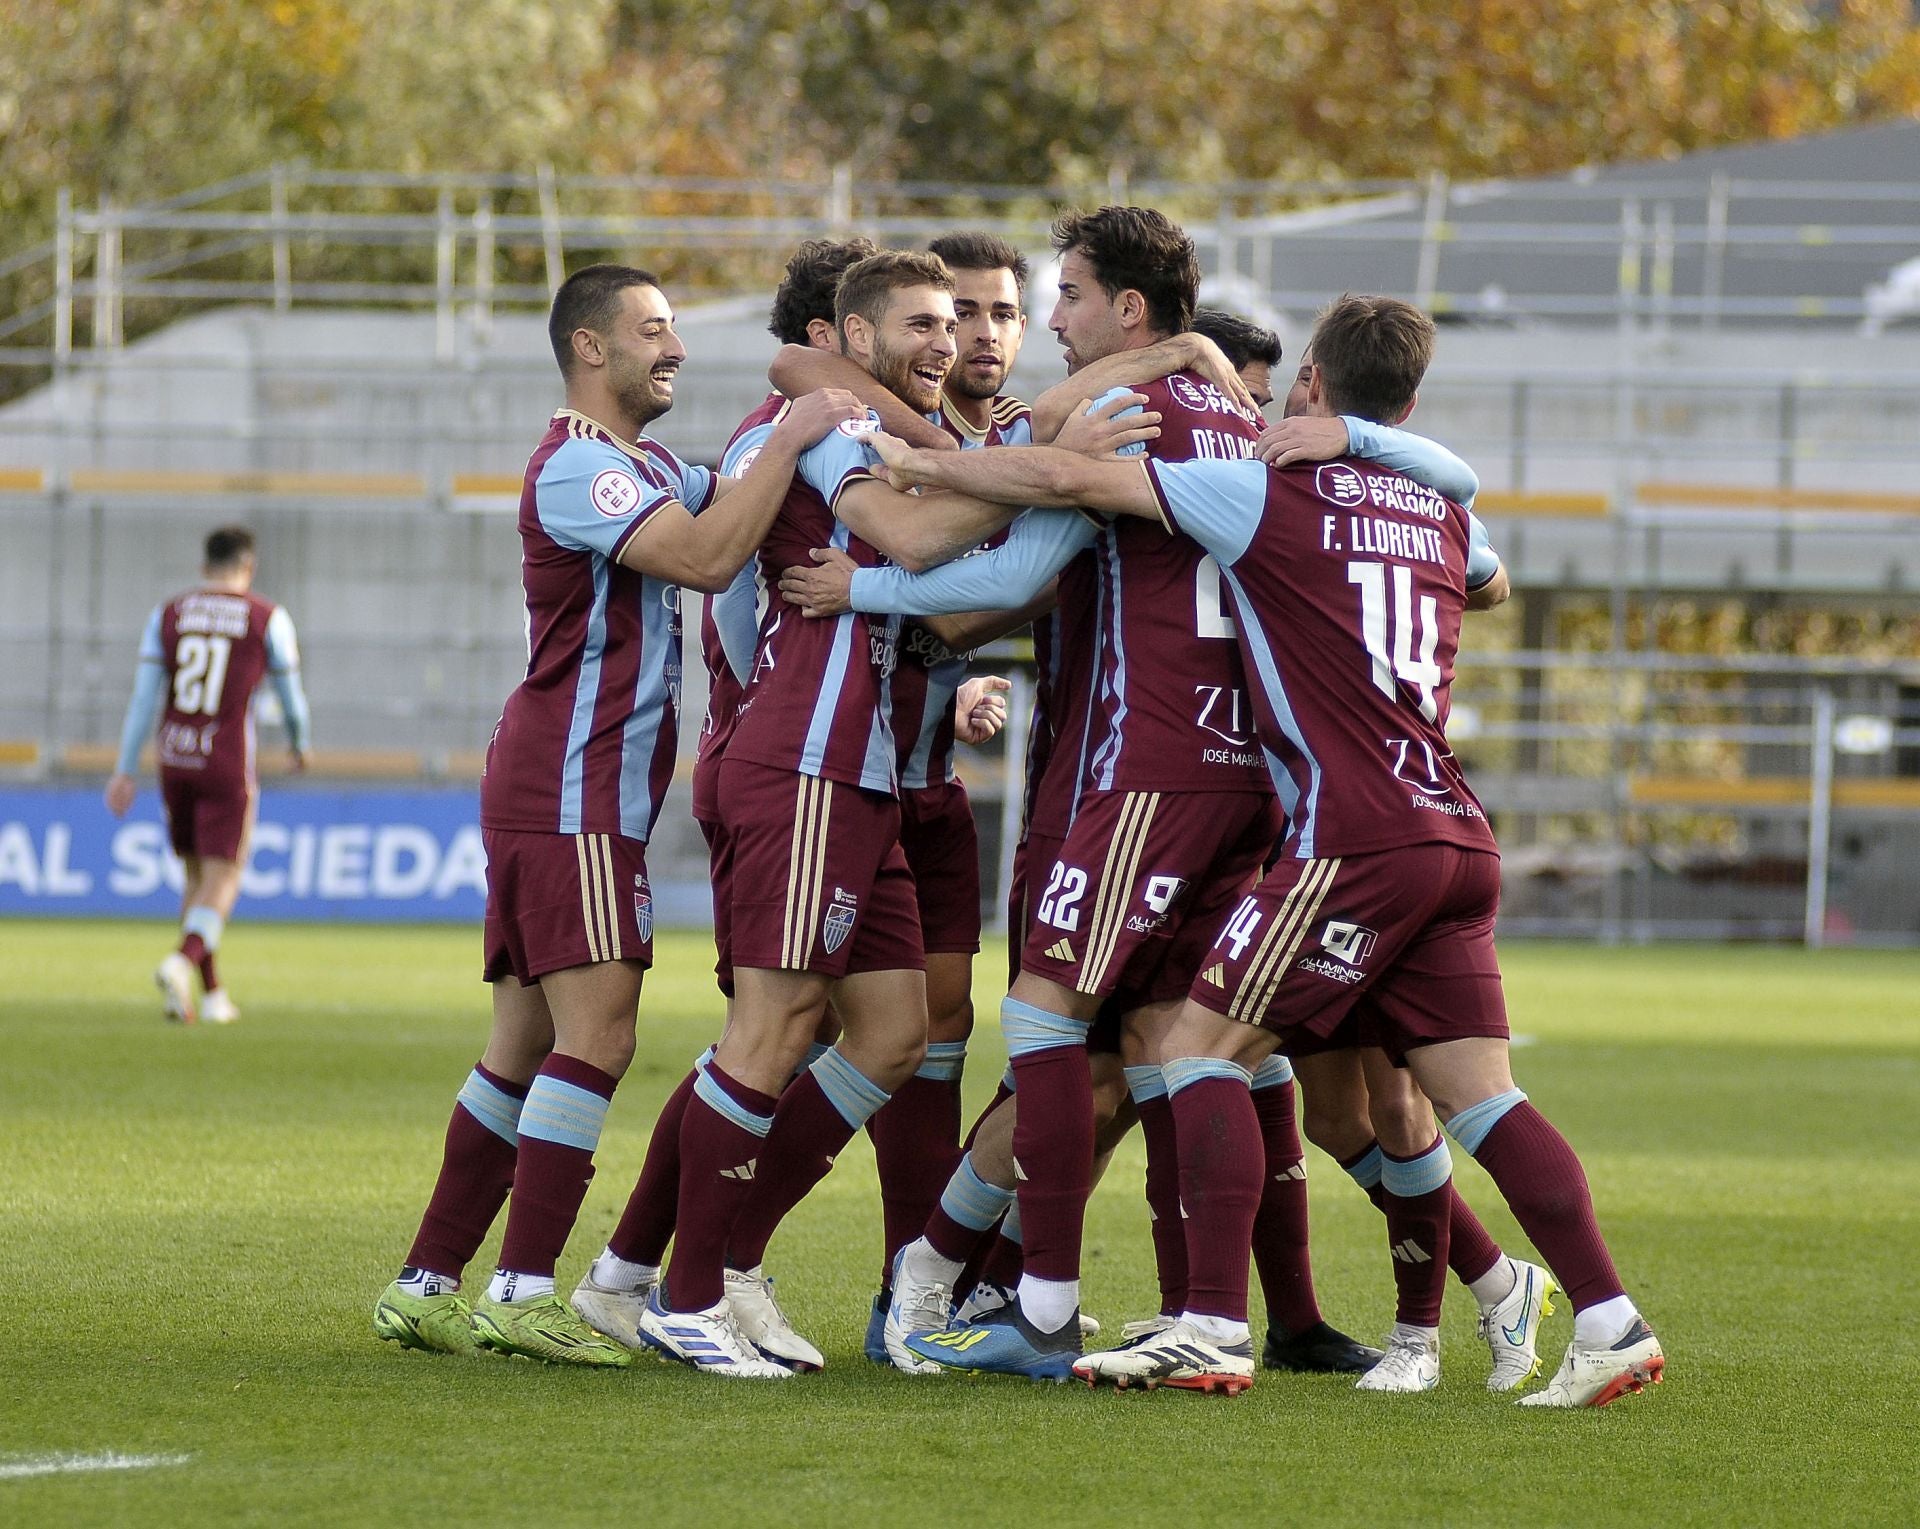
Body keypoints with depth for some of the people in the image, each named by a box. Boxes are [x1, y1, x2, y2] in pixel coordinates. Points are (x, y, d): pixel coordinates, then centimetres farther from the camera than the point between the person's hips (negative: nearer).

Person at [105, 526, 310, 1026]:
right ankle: (182, 963, -29)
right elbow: (291, 696, 5)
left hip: (175, 761, 4)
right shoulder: (268, 619, -3)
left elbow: (144, 697, -1)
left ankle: (212, 994, 21)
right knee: (222, 882, -2)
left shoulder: (168, 615, 4)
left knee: (197, 877, 18)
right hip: (228, 767, -4)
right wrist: (300, 744, 26)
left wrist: (124, 771, 0)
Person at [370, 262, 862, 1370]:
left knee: (528, 1048, 10)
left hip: (591, 802, 10)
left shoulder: (652, 468, 21)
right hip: (569, 800, -10)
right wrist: (792, 439, -20)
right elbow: (708, 556, -24)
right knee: (599, 1037, -15)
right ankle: (525, 1292, -17)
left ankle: (428, 1286, 11)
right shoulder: (578, 467, -13)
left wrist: (838, 437, 5)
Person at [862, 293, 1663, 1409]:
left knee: (1202, 1049, -3)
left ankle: (1214, 1330, -14)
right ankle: (1610, 1320, -3)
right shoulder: (1444, 510, 18)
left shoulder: (1270, 493, -1)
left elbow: (1071, 479, -6)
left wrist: (921, 466, 7)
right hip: (1459, 834, 7)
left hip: (1358, 842, -7)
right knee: (1477, 1094, 8)